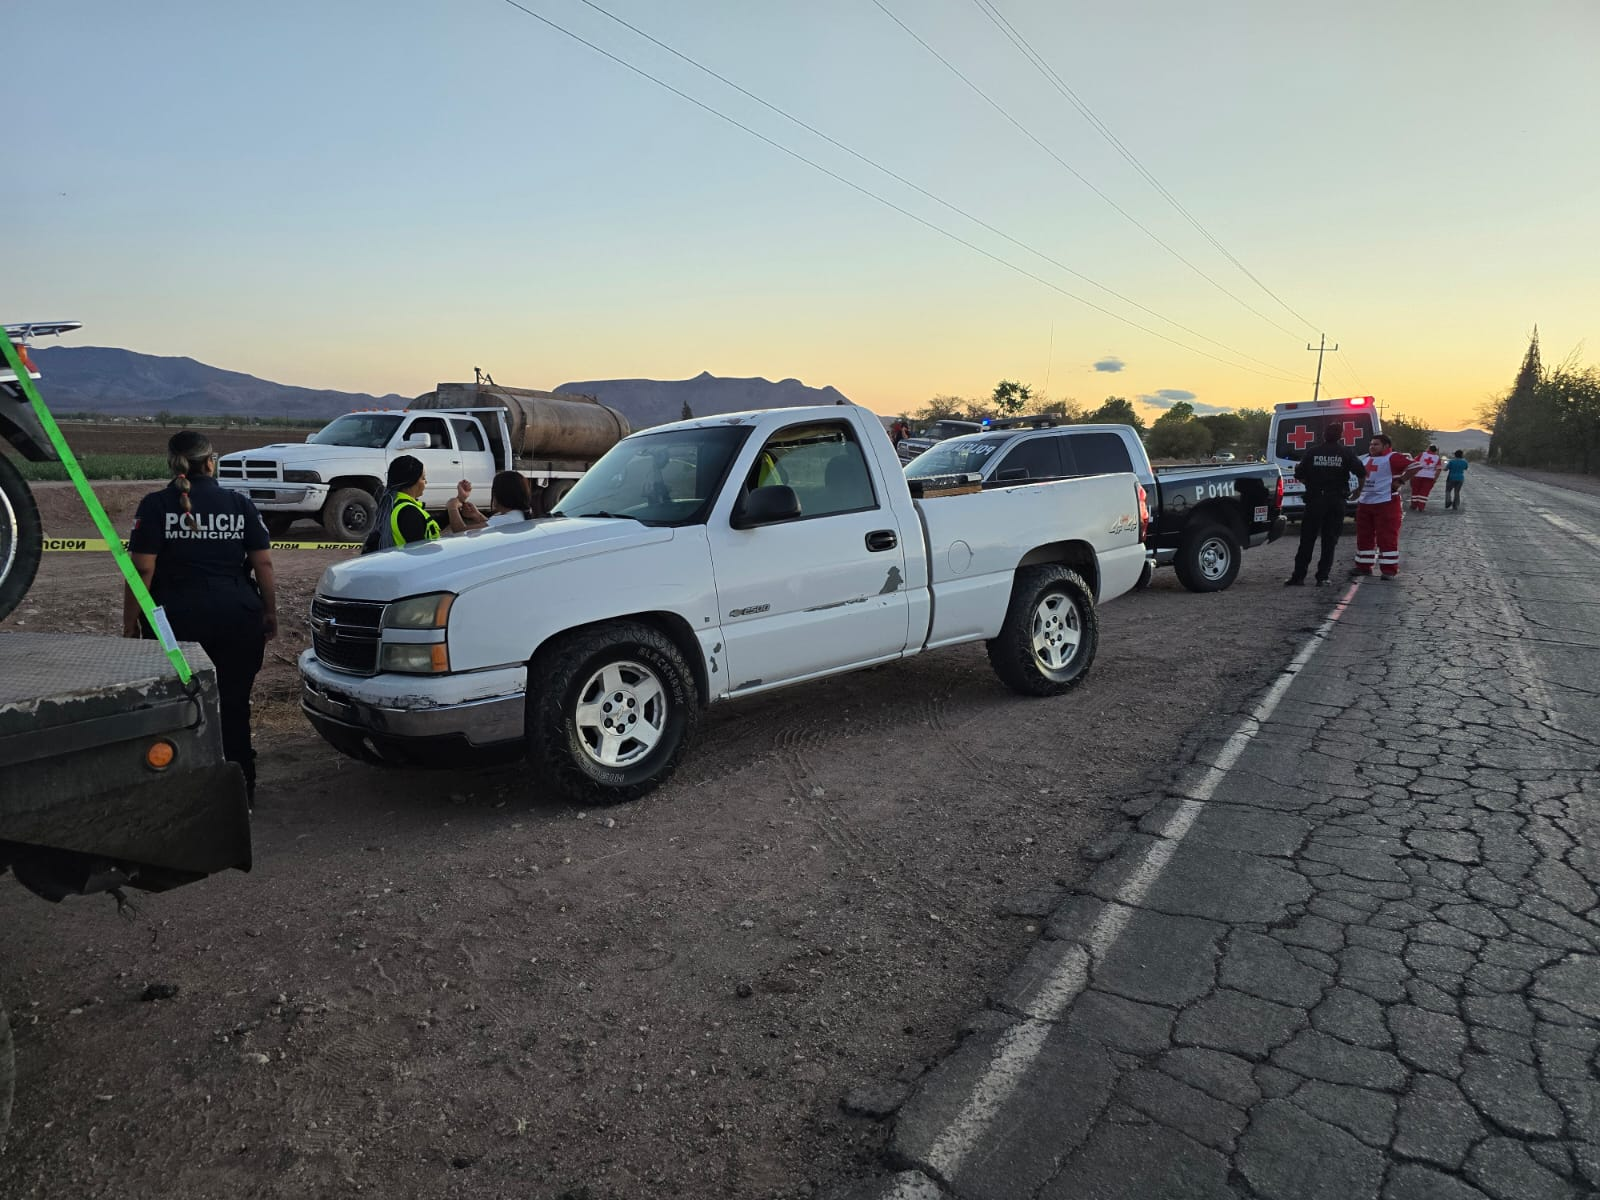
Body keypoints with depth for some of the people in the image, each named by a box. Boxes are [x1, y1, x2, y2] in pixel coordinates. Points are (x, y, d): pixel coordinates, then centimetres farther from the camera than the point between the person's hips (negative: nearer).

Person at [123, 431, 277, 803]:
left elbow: (142, 569, -6)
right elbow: (263, 565, 3)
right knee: (234, 706, 9)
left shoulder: (156, 506, 0)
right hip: (238, 619, 2)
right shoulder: (240, 504, 6)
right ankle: (240, 789, 16)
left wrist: (130, 620, 0)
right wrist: (270, 612, 10)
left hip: (178, 618, -2)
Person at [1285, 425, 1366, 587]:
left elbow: (1299, 475, 0)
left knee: (1307, 540, 6)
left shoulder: (1313, 452, 0)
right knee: (1330, 541, 6)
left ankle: (1298, 576, 3)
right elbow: (1362, 473, -9)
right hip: (1336, 501, 0)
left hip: (1314, 500, 0)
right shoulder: (1346, 453, -3)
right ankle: (1322, 578, 4)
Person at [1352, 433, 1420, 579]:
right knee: (1363, 536, 11)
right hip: (1364, 503, 8)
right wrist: (1358, 493, 20)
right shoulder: (1366, 459, 17)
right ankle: (1363, 566, 20)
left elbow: (1414, 466, -15)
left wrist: (1400, 481, -14)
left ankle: (1389, 569, -3)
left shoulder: (1392, 458, -9)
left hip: (1386, 503, -8)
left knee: (1387, 537, -6)